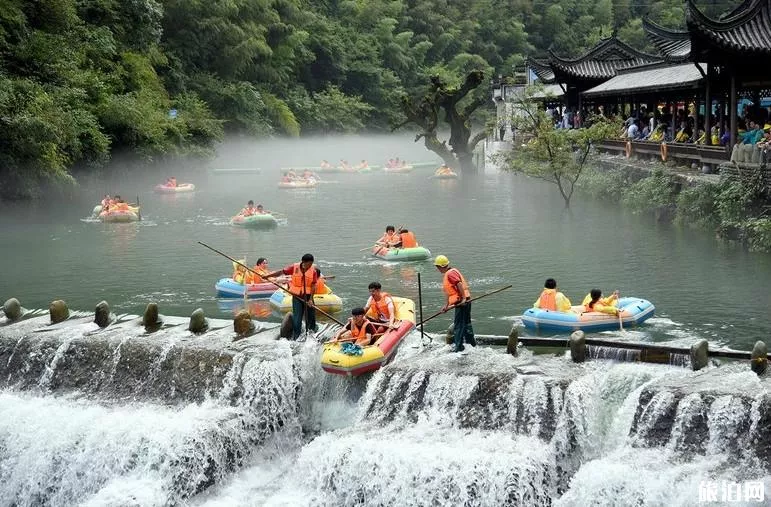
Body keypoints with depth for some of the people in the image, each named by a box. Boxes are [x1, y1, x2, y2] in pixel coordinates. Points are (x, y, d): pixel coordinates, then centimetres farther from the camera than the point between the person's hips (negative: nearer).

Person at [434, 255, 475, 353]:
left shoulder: (450, 273, -12)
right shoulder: (448, 273, 21)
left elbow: (459, 284, -26)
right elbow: (451, 292, 26)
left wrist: (463, 298, -31)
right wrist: (446, 305, 28)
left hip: (462, 302, -10)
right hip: (463, 302, 10)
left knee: (459, 324, -4)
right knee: (466, 323, 19)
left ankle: (459, 346, 1)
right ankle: (472, 343, 29)